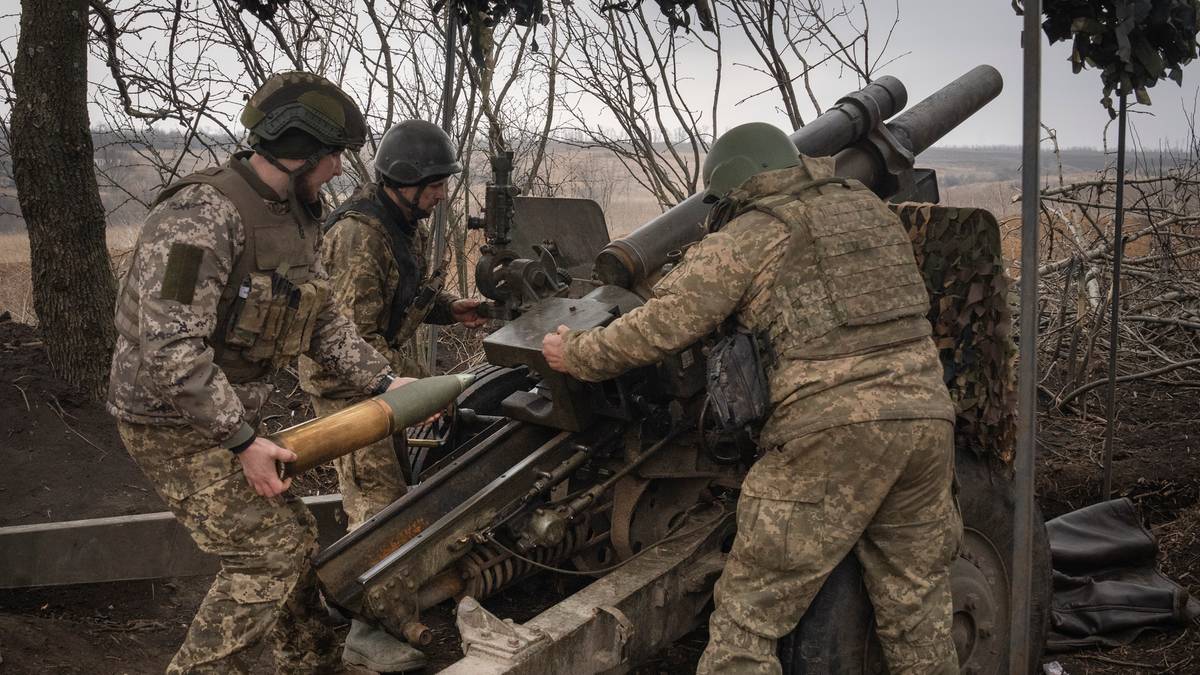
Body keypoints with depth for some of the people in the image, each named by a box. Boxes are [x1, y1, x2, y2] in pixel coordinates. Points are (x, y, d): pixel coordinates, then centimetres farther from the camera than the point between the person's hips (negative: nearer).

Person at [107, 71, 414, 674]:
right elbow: (171, 349, -29)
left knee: (295, 539, 15)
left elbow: (323, 320, 11)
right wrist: (242, 443, -28)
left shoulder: (294, 217, 6)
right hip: (175, 424, -9)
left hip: (227, 415, 9)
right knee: (267, 555, -9)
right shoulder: (202, 216, -25)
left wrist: (382, 381, -1)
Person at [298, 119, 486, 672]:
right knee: (379, 499, -8)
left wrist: (448, 309, -1)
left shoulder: (407, 224, 4)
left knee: (379, 481, 19)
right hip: (342, 376, -10)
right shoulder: (359, 234, -26)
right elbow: (354, 335, -28)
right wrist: (416, 380, -29)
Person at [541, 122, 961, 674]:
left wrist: (575, 353, 15)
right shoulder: (870, 208, 20)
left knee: (747, 617, 2)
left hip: (832, 430, -6)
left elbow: (657, 330, -1)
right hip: (927, 418, 7)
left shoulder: (744, 240, 2)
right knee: (917, 614, 18)